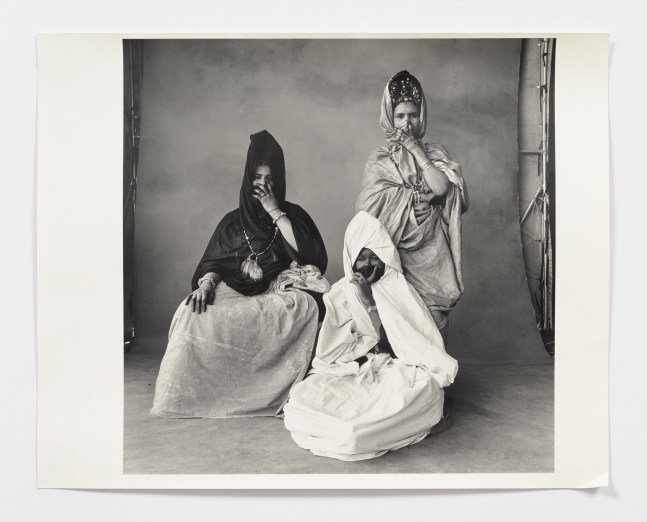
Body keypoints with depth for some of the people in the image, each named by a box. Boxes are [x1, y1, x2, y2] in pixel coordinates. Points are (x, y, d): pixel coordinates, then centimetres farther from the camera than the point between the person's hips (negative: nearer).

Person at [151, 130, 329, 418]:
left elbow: (308, 252, -5)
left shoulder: (293, 215, 14)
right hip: (235, 292, 2)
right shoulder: (233, 221, 18)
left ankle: (280, 391, -28)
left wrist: (275, 212, -5)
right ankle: (194, 393, -18)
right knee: (195, 312, -29)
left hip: (280, 292, -1)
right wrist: (205, 284, -17)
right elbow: (213, 263, 8)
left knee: (305, 306, -36)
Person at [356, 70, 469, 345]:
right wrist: (420, 196, -7)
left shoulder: (434, 153, 12)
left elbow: (442, 187, -8)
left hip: (431, 253, 1)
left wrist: (413, 147, -4)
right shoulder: (379, 160, 9)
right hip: (395, 253, -1)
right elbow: (373, 203, -6)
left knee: (434, 322, -2)